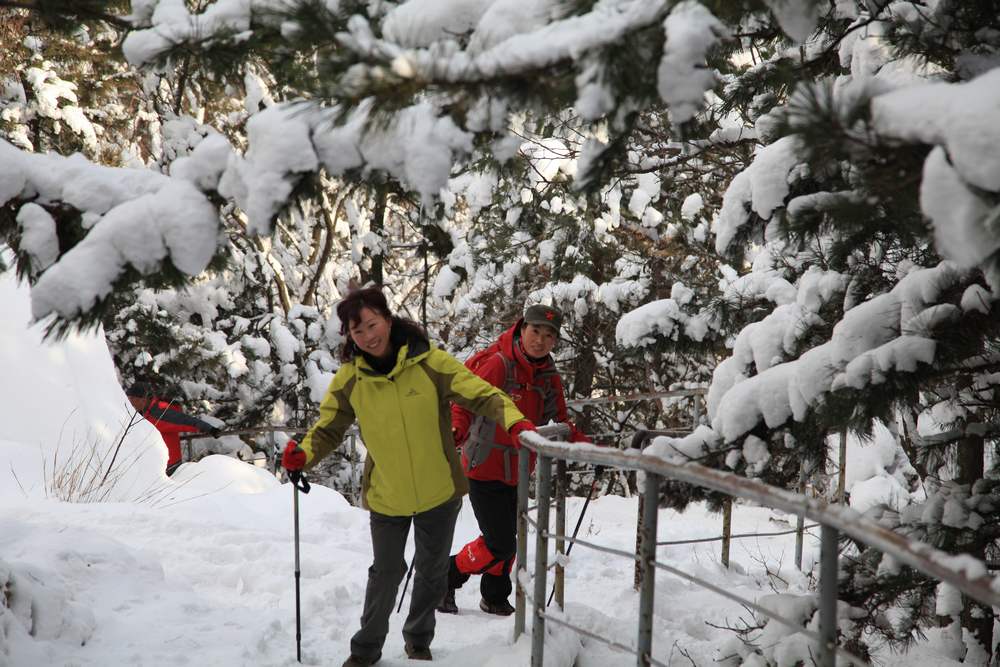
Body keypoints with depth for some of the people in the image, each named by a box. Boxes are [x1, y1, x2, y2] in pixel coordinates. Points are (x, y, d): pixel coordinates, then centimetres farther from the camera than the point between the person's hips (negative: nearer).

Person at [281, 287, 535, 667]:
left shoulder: (429, 361, -17)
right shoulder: (349, 379, -10)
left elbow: (481, 395, -17)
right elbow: (329, 428, 1)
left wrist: (514, 421, -34)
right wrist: (304, 455, -19)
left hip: (439, 491, 0)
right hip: (386, 496, 0)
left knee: (432, 571, 17)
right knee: (386, 571, 8)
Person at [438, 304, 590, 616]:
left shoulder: (550, 377, 3)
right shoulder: (497, 364, -19)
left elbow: (559, 424, 12)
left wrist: (587, 446, -2)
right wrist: (457, 431, -44)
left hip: (518, 472, 7)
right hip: (485, 470, -7)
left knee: (508, 541, 17)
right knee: (499, 543, -9)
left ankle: (495, 598, 38)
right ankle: (445, 578, 14)